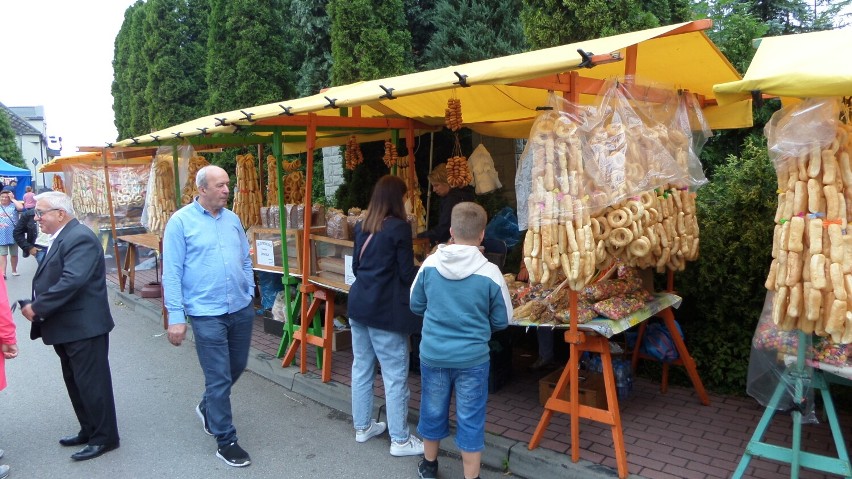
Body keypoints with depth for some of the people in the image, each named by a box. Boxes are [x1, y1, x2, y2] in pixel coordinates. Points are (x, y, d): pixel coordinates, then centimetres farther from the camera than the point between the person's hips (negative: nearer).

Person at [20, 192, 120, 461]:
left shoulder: (80, 238, -18)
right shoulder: (60, 238, 14)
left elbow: (72, 281, -28)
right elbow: (50, 280, 17)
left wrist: (37, 307, -21)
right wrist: (38, 307, 2)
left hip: (84, 327, -10)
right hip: (67, 328, 10)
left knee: (92, 384, 0)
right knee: (76, 383, 19)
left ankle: (104, 438, 13)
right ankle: (89, 431, 33)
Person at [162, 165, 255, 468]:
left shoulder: (232, 219, 7)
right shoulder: (181, 221, -8)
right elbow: (172, 273, -9)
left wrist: (249, 293, 11)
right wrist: (176, 317, -12)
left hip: (241, 310, 6)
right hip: (207, 314, -6)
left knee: (237, 367, 19)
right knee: (219, 378, 1)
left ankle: (207, 408, 46)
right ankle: (226, 441, 17)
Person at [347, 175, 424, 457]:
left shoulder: (362, 227, 8)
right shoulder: (399, 227, -13)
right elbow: (407, 274, -12)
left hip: (358, 305, 8)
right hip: (385, 311, -8)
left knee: (361, 368, 17)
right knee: (395, 375, 3)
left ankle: (362, 426, 31)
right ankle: (400, 440, 12)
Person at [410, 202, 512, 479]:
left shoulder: (430, 264, -9)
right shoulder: (490, 273, -15)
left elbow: (416, 305, 5)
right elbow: (502, 321, -4)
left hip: (433, 353, 3)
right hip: (472, 358, -3)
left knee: (433, 410, 21)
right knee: (470, 419, 11)